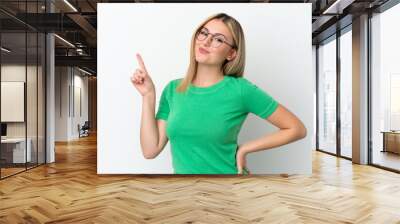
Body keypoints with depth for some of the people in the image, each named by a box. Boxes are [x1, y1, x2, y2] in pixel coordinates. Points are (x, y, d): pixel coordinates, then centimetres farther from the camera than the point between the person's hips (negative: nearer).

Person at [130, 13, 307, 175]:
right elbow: (150, 150, -8)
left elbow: (297, 129, -10)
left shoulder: (241, 90, -16)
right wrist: (149, 95, -12)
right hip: (181, 171, 4)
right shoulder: (173, 89, -4)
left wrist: (244, 149, -13)